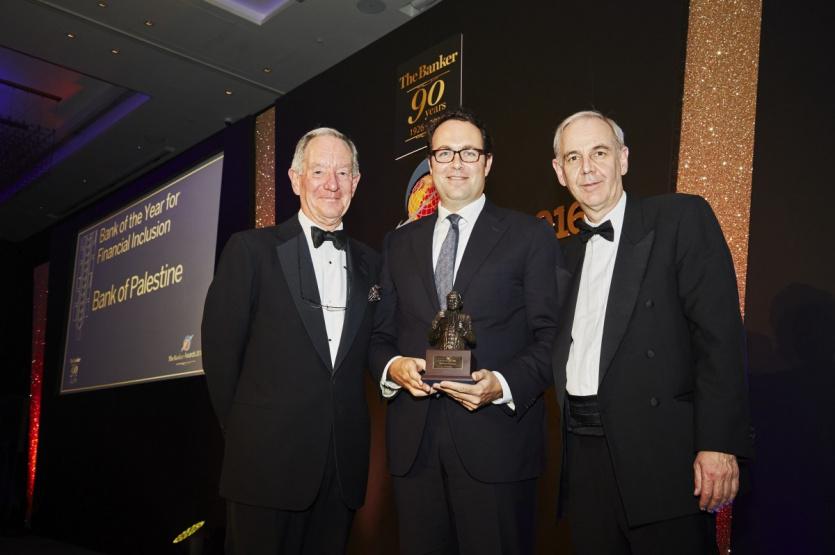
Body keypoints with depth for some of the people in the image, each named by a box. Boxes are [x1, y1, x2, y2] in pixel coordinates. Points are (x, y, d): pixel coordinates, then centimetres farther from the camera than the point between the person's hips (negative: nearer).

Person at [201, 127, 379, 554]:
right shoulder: (250, 250, -2)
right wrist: (244, 433, 1)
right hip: (267, 461, -3)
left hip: (343, 466, 4)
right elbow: (220, 348, -2)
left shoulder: (370, 264, 10)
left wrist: (346, 436, 6)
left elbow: (368, 353, 12)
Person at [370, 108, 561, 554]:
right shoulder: (400, 242, 14)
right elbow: (380, 335, 14)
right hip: (413, 441, 4)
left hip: (496, 441, -3)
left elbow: (551, 337, -2)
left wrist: (502, 384, -18)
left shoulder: (530, 236, 2)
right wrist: (393, 366, -7)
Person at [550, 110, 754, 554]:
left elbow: (719, 334, -10)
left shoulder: (682, 219, -2)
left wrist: (719, 443, -17)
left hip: (661, 452, -5)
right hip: (584, 455, 5)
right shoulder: (566, 254, 16)